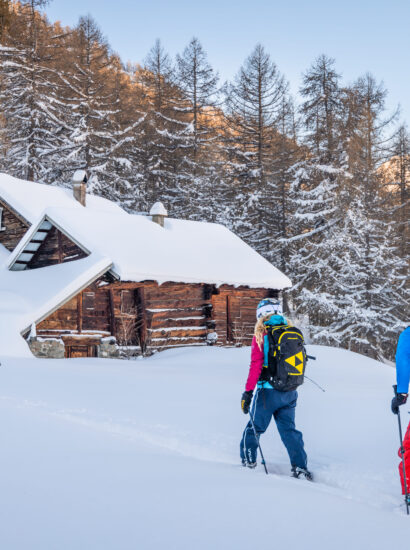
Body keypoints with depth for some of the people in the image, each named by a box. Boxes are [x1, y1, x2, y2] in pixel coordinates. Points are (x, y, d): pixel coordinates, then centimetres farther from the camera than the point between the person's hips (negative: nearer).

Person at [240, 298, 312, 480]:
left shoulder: (261, 334, -9)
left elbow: (256, 366, -13)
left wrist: (248, 391, -11)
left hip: (269, 391, -4)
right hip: (290, 392, 5)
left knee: (255, 426, 12)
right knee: (288, 428, 12)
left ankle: (248, 460, 21)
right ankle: (300, 465, 5)